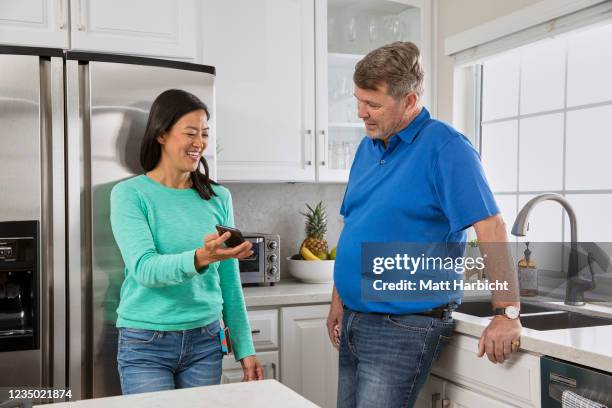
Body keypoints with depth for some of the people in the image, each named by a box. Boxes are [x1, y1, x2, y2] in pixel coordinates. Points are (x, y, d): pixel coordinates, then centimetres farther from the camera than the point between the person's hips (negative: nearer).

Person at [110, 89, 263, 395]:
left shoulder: (219, 198, 3)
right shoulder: (129, 194, -8)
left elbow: (229, 283, 7)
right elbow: (143, 268, -21)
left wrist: (245, 349, 5)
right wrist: (199, 258, -38)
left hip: (205, 342, 4)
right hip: (146, 344, -3)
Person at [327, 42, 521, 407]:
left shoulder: (445, 147, -14)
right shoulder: (368, 147, 10)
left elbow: (491, 228, -20)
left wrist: (508, 314, -23)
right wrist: (339, 300, 15)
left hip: (405, 327, -8)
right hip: (354, 321, 8)